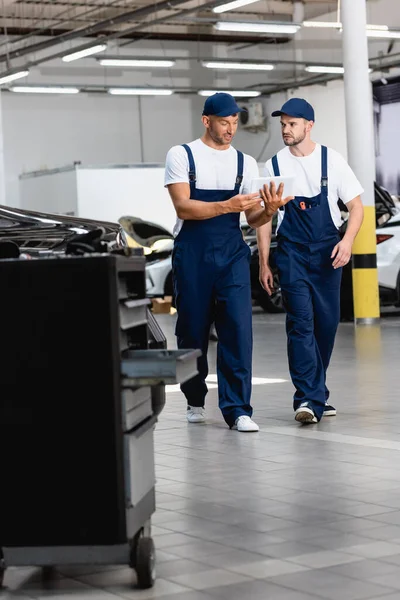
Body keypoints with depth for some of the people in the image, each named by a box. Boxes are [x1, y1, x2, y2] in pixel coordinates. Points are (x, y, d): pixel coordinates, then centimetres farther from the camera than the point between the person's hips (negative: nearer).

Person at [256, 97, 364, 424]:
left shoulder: (332, 160, 2)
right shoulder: (274, 165, 4)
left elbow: (356, 206, 3)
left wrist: (347, 241, -14)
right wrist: (264, 263, 5)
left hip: (328, 252, 1)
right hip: (291, 253, -1)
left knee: (327, 323, 6)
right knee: (301, 322, -12)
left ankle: (315, 393, 21)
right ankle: (309, 398, -16)